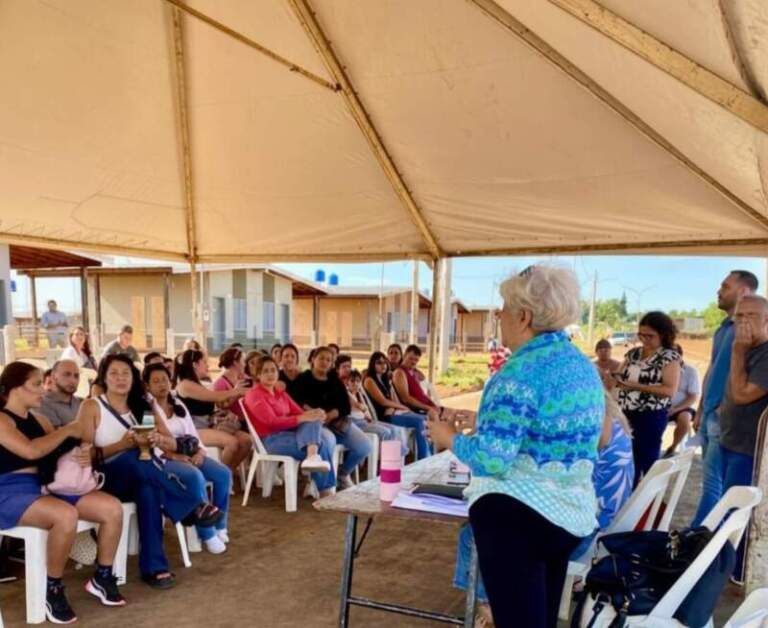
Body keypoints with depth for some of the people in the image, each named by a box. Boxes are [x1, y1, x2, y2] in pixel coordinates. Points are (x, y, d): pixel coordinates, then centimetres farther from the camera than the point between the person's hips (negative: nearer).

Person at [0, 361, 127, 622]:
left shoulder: (37, 418, 18)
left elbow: (60, 450, 18)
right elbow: (30, 450, -23)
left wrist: (87, 453, -5)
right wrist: (67, 430, -10)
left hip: (48, 486, 8)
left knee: (113, 508, -8)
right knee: (65, 515, -37)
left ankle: (102, 577, 11)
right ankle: (53, 590, -15)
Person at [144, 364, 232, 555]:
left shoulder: (179, 405, 17)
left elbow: (192, 433, 14)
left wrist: (199, 451, -6)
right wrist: (174, 455, -23)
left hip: (188, 454, 7)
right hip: (162, 459, -6)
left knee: (224, 473, -15)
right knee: (196, 477, -33)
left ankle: (219, 525, 0)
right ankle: (207, 534, -21)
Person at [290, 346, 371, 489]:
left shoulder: (335, 381, 18)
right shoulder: (303, 379, 6)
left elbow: (346, 407, 8)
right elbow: (295, 402, -8)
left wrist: (330, 415, -12)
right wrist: (312, 412, -23)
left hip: (338, 421, 5)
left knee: (364, 447, -13)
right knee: (328, 441, -39)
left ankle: (343, 474, 16)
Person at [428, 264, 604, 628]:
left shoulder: (522, 371, -19)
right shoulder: (584, 366, 8)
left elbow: (492, 459, -24)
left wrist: (450, 438, -5)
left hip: (517, 515, -9)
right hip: (575, 514, 9)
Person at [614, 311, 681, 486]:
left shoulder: (670, 357, -6)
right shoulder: (633, 353, 11)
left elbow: (670, 390, -16)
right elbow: (619, 376, 15)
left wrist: (637, 386, -21)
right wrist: (614, 379, -9)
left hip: (650, 417, -6)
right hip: (626, 414, 6)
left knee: (647, 462, 2)